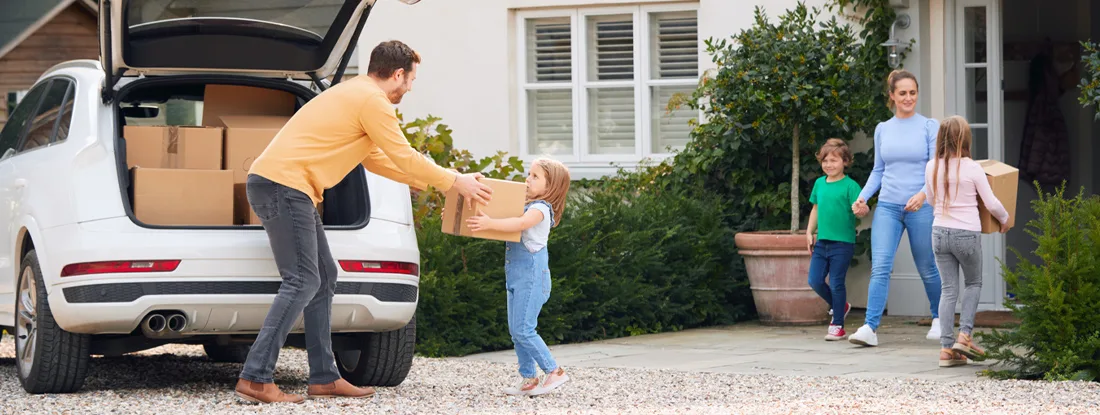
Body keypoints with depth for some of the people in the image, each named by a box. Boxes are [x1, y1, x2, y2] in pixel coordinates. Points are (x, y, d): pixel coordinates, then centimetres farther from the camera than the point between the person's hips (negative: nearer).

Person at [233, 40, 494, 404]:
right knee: (302, 282, -12)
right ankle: (256, 379, -17)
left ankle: (324, 377, 13)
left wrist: (427, 182, 32)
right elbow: (404, 157, -6)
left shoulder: (355, 94, 24)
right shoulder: (373, 101, -8)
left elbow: (374, 158, 32)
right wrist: (454, 182, 5)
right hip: (283, 184, -11)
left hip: (276, 184, 11)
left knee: (323, 277, 13)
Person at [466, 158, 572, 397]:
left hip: (531, 275, -10)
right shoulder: (528, 206, 18)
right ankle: (529, 379, 12)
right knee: (516, 330, 8)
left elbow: (520, 224, -31)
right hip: (516, 276, 10)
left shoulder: (540, 208, -11)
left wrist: (490, 224, -44)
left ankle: (554, 372, -5)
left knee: (523, 330, -12)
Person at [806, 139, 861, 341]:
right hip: (822, 241, 6)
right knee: (815, 281, 3)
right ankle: (840, 307, 28)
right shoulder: (819, 183, 10)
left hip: (842, 242, -6)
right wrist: (809, 232, 18)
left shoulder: (850, 186, -8)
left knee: (836, 284, -3)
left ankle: (837, 325, 9)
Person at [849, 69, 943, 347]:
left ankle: (938, 319, 31)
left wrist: (923, 193, -24)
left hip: (920, 208, -2)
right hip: (887, 207, 2)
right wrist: (863, 197, 3)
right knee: (880, 267, -12)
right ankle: (870, 328, -19)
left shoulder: (929, 126, 0)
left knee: (927, 269, 10)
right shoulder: (883, 129, 10)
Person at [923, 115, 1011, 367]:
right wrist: (1005, 219, 14)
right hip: (967, 233, -3)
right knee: (974, 283, 17)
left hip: (940, 231, 3)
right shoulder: (972, 168, -11)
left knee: (949, 288, 8)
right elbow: (991, 203, -5)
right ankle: (964, 335, 4)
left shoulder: (932, 167, 0)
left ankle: (947, 348, 2)